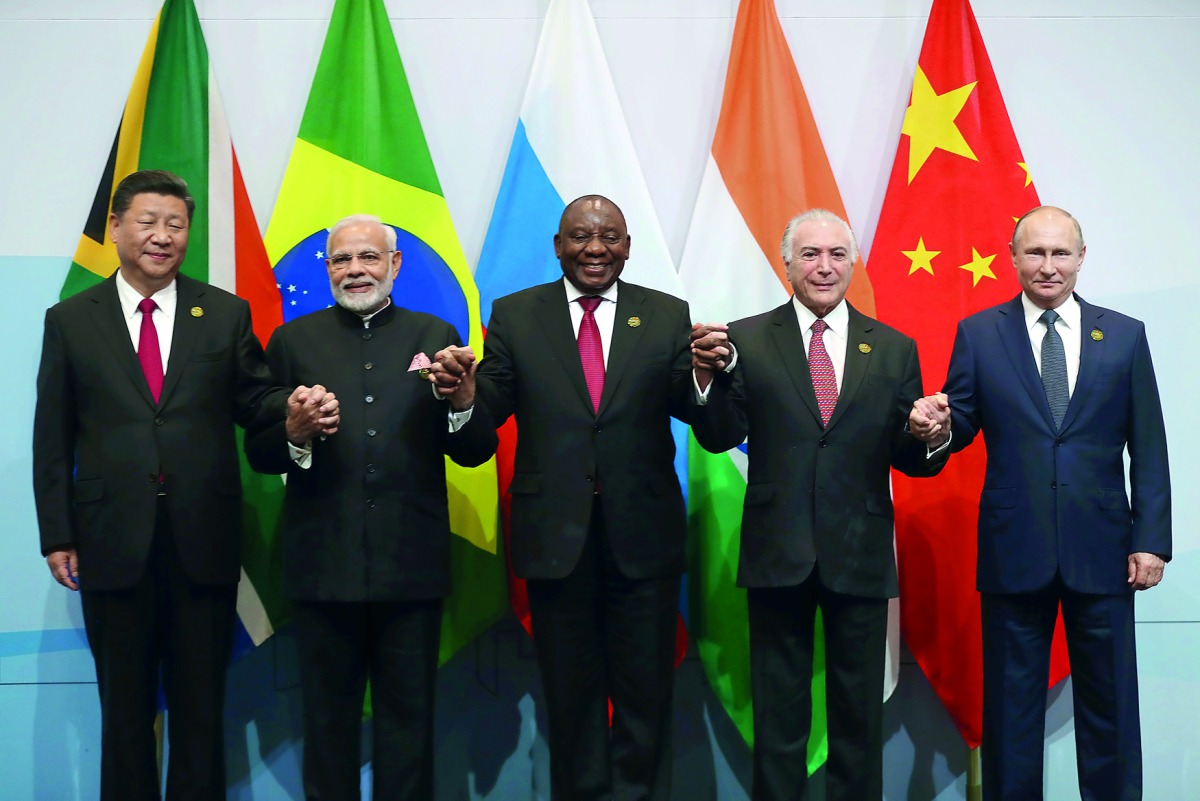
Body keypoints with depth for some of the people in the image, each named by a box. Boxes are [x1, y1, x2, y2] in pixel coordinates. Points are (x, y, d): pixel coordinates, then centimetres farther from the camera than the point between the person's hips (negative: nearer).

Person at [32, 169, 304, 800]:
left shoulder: (227, 314, 6)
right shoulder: (70, 320, 5)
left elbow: (254, 399, 4)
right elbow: (52, 439, 4)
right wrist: (57, 536, -1)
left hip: (203, 541, 0)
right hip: (113, 542, 0)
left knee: (201, 706, 10)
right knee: (125, 708, 11)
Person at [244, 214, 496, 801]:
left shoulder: (435, 336, 6)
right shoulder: (293, 341, 6)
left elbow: (474, 452, 2)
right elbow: (259, 455, 2)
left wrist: (464, 400, -18)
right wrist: (294, 435, -19)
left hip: (411, 568, 0)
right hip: (324, 568, 0)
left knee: (408, 719, 10)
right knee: (328, 720, 12)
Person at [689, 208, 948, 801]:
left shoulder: (895, 350, 3)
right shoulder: (746, 340, -1)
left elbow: (911, 461, 3)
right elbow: (719, 438, -7)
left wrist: (930, 439, -20)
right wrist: (710, 375, -24)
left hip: (861, 557, 1)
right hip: (779, 553, -1)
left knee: (860, 714, 13)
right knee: (779, 715, 12)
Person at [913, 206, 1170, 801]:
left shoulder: (1124, 335, 5)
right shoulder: (978, 334, 3)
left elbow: (1148, 450, 4)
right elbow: (961, 429, 2)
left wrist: (1152, 539, -2)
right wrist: (939, 421, -21)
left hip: (1102, 551, 1)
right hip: (1015, 549, 0)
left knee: (1109, 704, 9)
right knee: (1011, 705, 9)